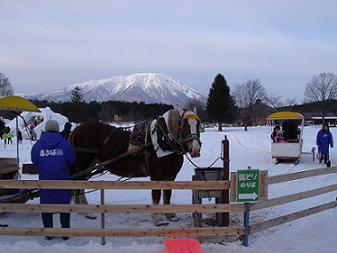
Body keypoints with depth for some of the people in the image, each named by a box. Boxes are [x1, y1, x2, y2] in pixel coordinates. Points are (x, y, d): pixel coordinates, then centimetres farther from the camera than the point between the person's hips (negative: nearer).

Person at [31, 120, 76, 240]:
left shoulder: (38, 145, -2)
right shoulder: (65, 144, -6)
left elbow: (34, 161, 2)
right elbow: (72, 160, -1)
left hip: (45, 181, 1)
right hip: (63, 180, 0)